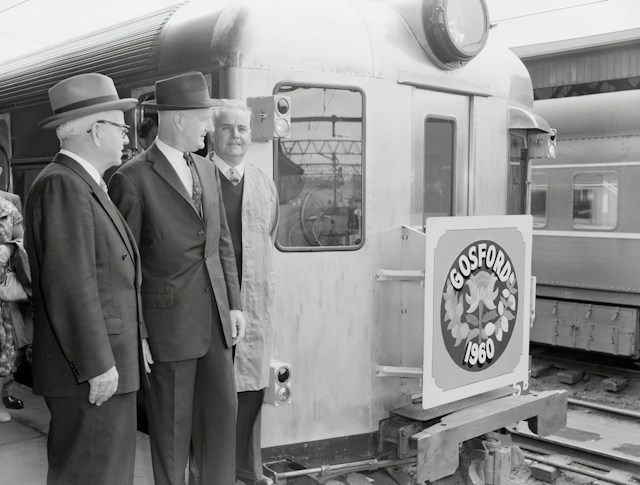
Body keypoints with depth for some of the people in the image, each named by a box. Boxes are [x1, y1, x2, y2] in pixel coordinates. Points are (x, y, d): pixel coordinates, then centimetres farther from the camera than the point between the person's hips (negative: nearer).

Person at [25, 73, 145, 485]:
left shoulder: (86, 185, 15)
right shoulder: (61, 185, -15)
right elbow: (70, 285, -21)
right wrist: (98, 364, -20)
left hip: (108, 363, 10)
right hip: (90, 373, -10)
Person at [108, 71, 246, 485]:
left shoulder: (206, 170, 10)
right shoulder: (133, 179, -11)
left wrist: (235, 305, 8)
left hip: (215, 315, 6)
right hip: (169, 320, -6)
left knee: (222, 410, 11)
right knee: (172, 423, 8)